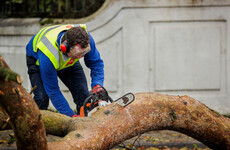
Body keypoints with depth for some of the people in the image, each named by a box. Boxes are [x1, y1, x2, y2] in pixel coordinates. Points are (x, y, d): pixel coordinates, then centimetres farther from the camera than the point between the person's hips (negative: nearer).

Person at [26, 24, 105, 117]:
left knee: (84, 96, -10)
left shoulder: (85, 39, -36)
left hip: (68, 60, 4)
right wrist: (72, 116, -36)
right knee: (41, 97, -25)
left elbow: (96, 63, -20)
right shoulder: (48, 56, -46)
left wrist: (97, 87, -38)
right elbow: (53, 91, -35)